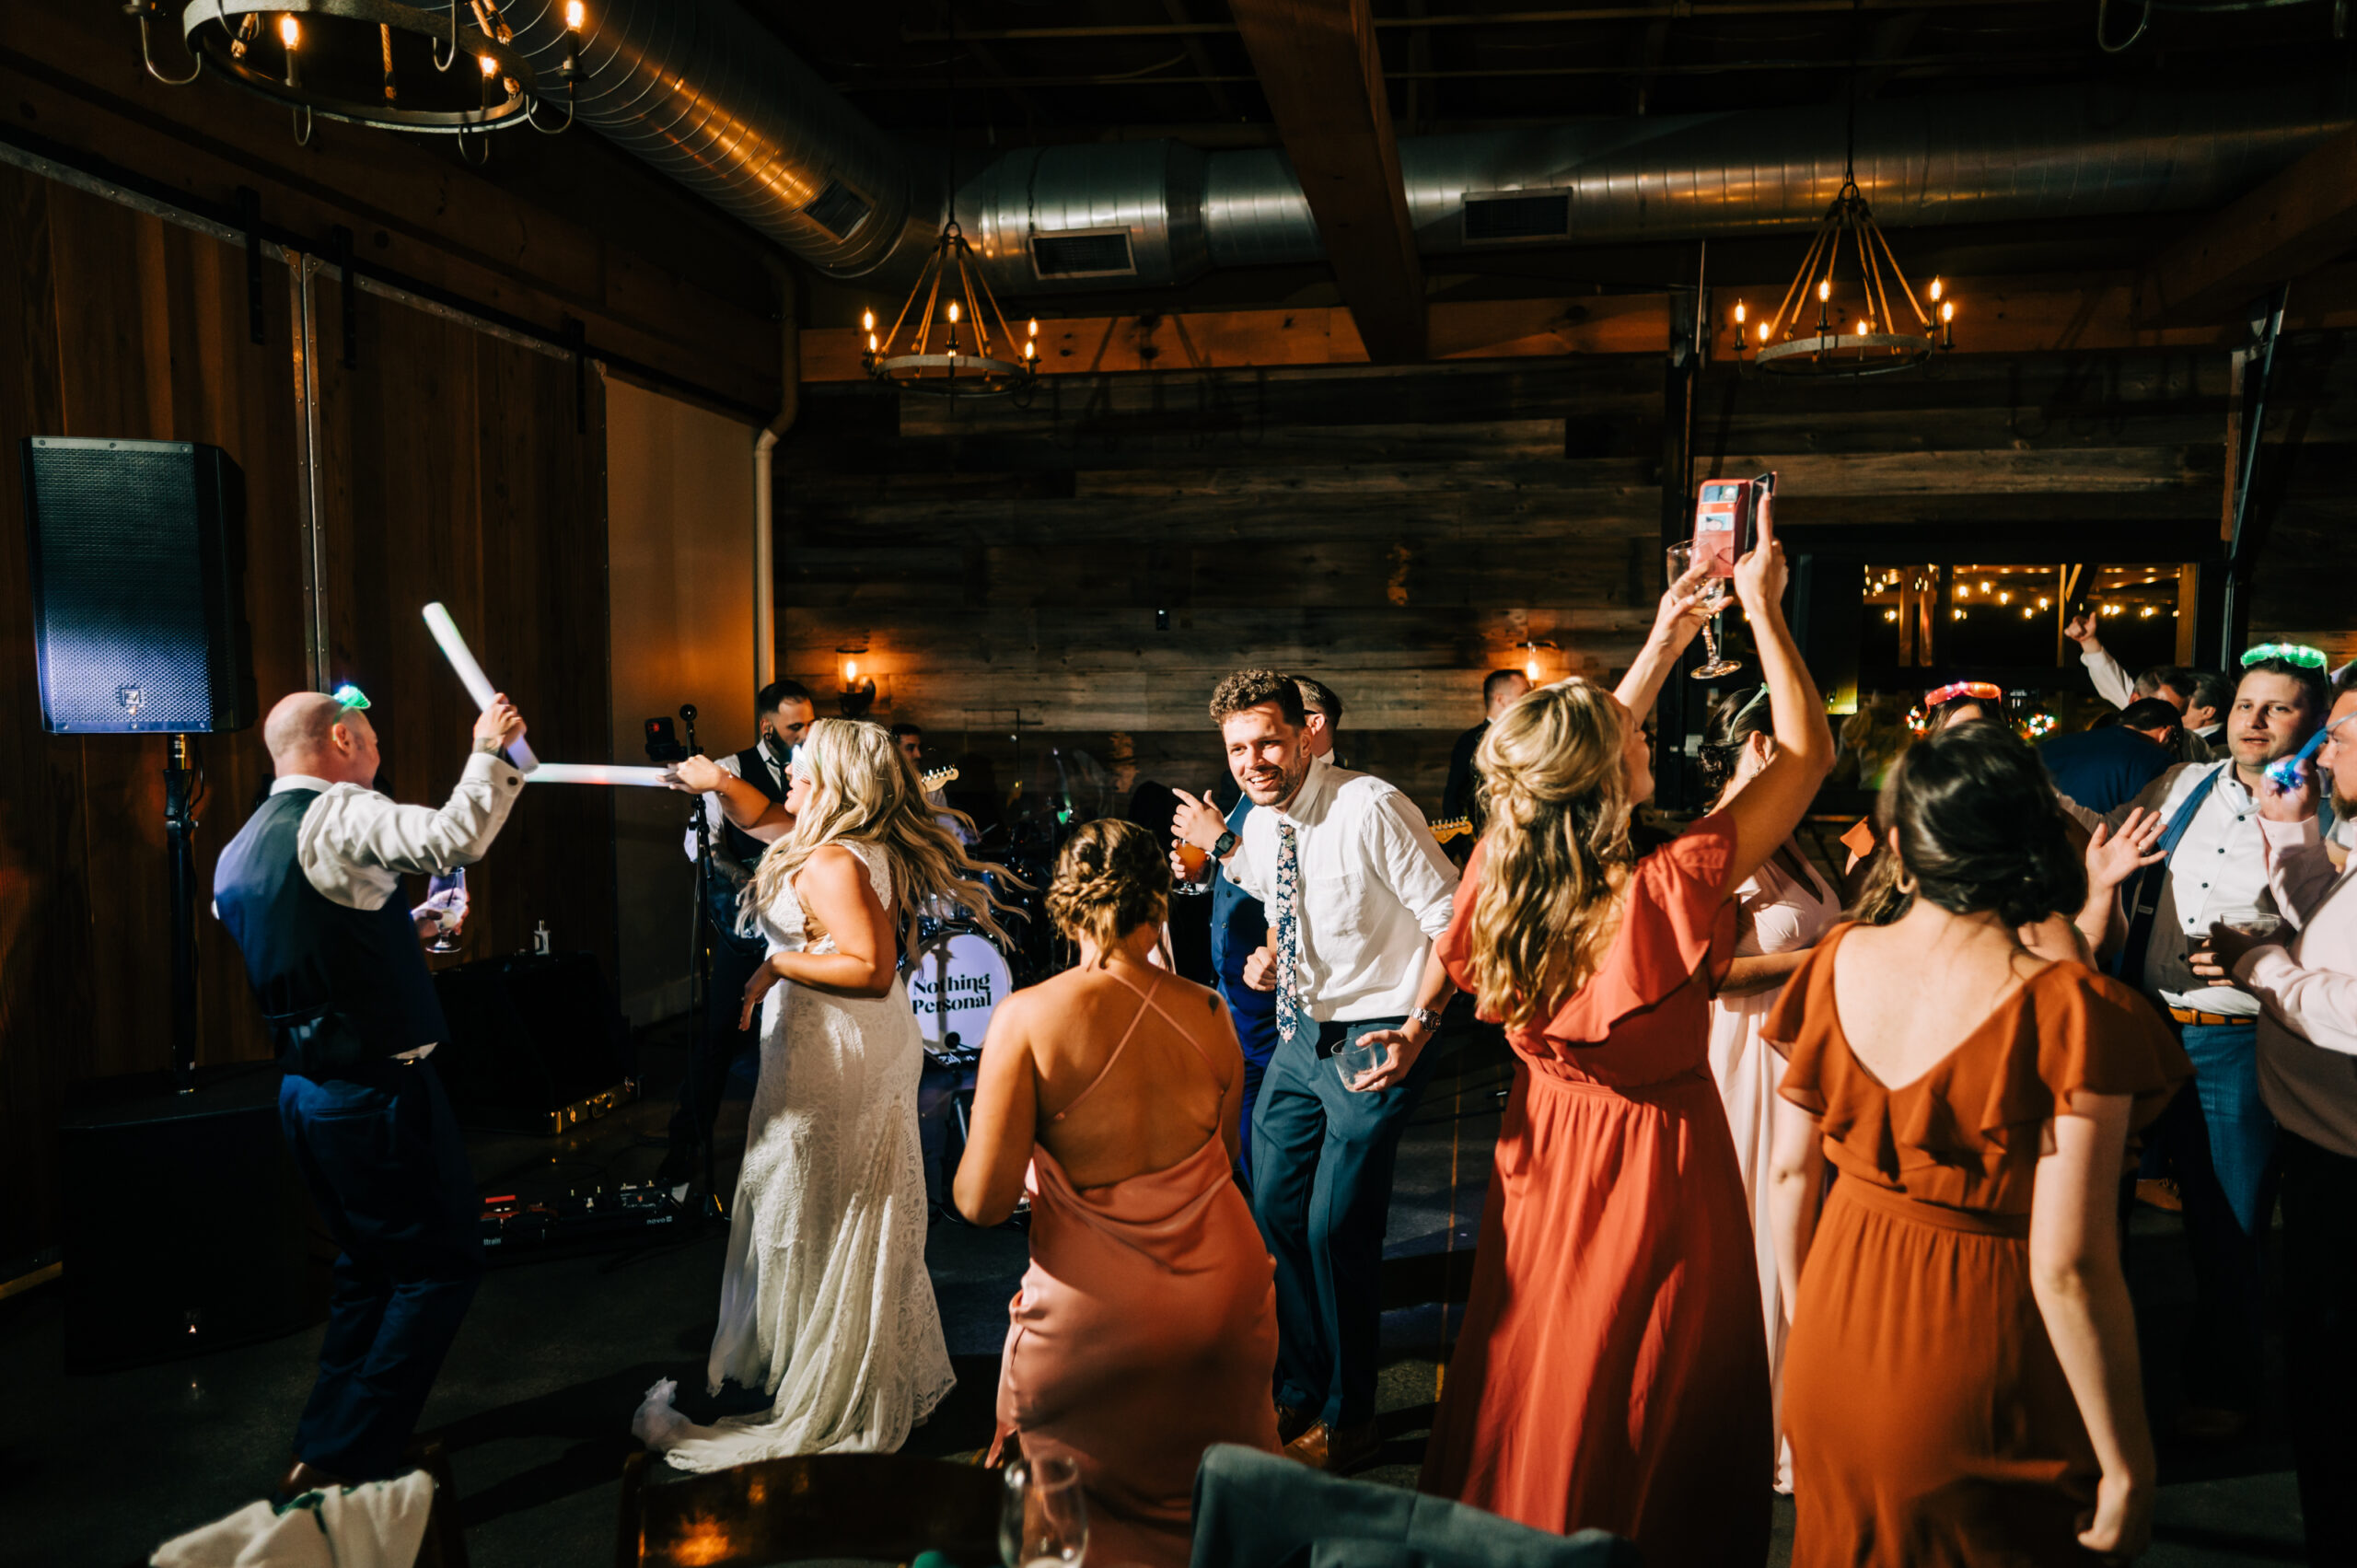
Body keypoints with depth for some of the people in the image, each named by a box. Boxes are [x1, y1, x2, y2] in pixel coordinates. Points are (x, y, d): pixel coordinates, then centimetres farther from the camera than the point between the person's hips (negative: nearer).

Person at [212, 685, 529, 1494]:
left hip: (304, 1088, 9)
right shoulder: (340, 815, -17)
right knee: (442, 1266, 1)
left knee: (369, 1263, 23)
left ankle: (329, 1443, 31)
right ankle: (337, 1459, 1)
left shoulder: (237, 853, 11)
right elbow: (454, 835, -33)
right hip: (378, 1088, -9)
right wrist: (491, 750, -20)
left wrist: (399, 929, 24)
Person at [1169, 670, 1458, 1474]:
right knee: (1274, 1216, 14)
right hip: (1301, 1035, 8)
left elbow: (1455, 920, -18)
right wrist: (1272, 952, 0)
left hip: (1377, 1042, -7)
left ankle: (1348, 1418, 19)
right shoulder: (1258, 825, 1)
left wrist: (1416, 1028, -23)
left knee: (1337, 1231, -5)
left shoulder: (1370, 810, -22)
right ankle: (1298, 1393, 36)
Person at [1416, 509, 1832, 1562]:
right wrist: (1762, 606, -9)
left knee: (1539, 1398, 24)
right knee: (1651, 1423, 17)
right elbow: (1807, 751, -19)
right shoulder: (1663, 898, -30)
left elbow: (1579, 762, 5)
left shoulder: (1497, 882, -15)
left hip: (1544, 1156, 5)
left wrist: (1663, 643, 9)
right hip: (1656, 1164, -5)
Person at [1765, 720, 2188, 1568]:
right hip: (1975, 1379, -4)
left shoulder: (1839, 960, -7)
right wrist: (2126, 1468, -9)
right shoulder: (2070, 1011, -21)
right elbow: (2069, 1269, -21)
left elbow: (1789, 1170, 2)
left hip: (1834, 1354, 4)